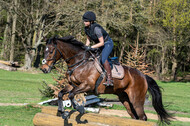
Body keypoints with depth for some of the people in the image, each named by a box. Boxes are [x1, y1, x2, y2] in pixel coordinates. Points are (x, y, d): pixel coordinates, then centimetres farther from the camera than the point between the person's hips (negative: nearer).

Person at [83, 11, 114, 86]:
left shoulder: (96, 28, -31)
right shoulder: (86, 28, -7)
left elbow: (101, 43, -29)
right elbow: (88, 39, 9)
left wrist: (91, 47, -30)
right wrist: (86, 47, -5)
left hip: (108, 44, -9)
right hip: (99, 45, 9)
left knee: (103, 58, -30)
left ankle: (109, 80, -31)